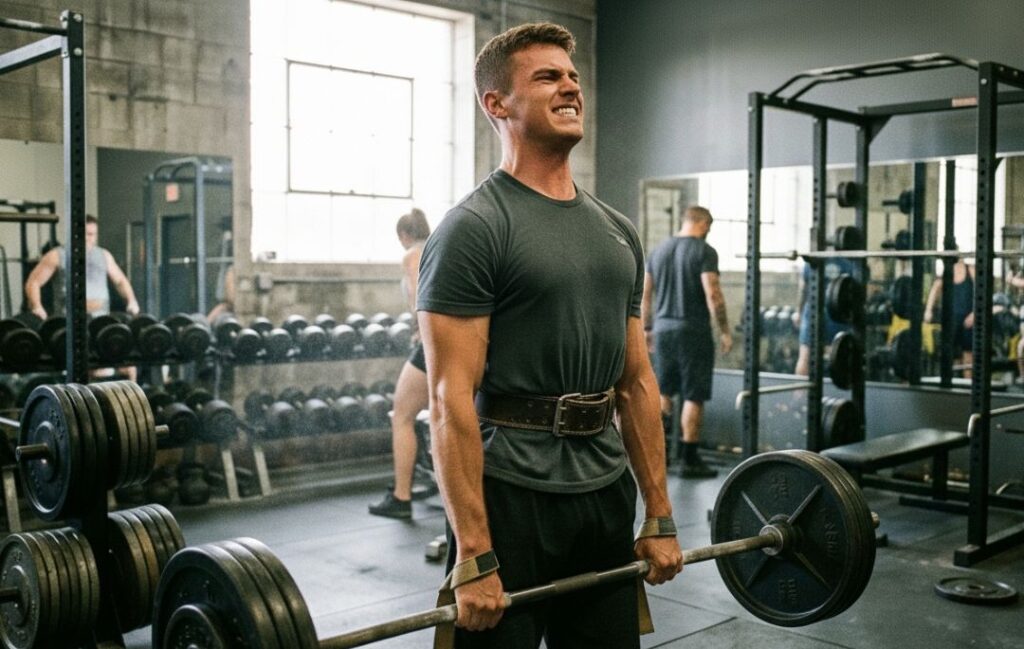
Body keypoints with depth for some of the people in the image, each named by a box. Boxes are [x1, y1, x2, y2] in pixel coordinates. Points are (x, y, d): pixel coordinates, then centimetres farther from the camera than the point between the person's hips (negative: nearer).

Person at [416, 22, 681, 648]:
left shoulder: (618, 231, 10)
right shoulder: (473, 229, -12)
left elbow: (637, 381, 12)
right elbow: (452, 399, -17)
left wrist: (660, 516, 10)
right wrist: (474, 556, -21)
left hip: (605, 495, 7)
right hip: (510, 498, -7)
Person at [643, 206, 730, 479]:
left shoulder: (658, 251, 12)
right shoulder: (704, 251, -9)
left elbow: (645, 294, 13)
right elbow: (712, 295, -17)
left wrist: (647, 328, 20)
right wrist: (724, 332, -10)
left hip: (663, 329, 7)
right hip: (692, 331, -6)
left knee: (663, 392, 15)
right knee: (694, 397, 0)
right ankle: (690, 461, 3)